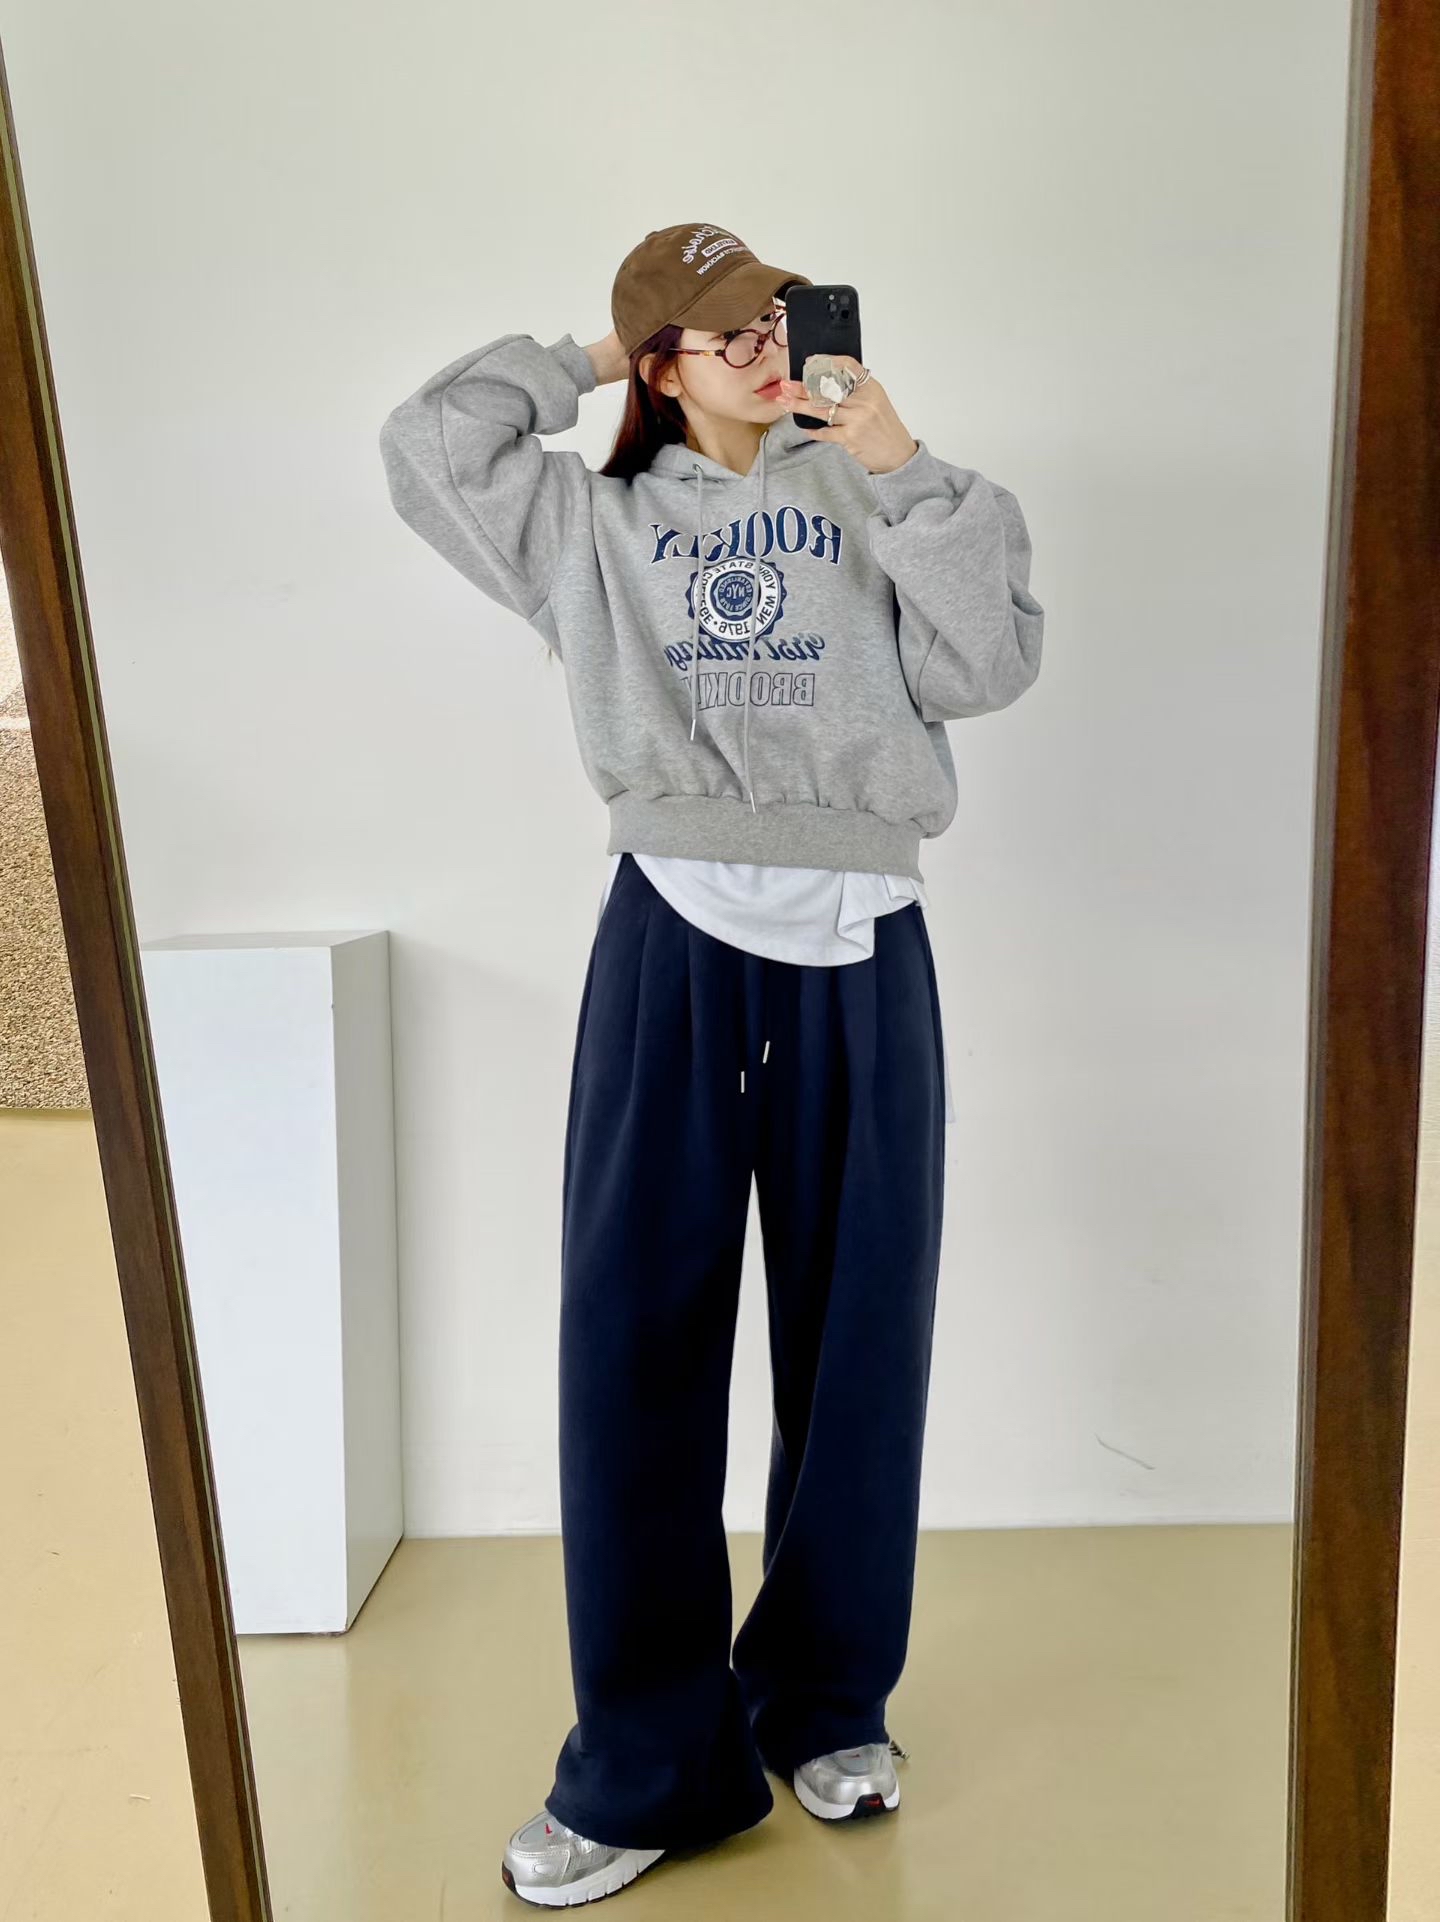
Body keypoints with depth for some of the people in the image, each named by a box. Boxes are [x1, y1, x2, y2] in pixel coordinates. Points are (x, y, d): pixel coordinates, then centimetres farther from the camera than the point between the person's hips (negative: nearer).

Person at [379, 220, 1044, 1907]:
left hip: (857, 950, 1)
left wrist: (908, 473, 1)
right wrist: (577, 363, 16)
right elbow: (431, 442, 8)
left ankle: (826, 1704, 30)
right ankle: (649, 1770, 17)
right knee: (636, 1345, 0)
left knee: (857, 1342, 8)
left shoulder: (866, 492, 15)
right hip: (674, 944, 0)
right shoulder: (603, 522, 17)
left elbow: (992, 661, 4)